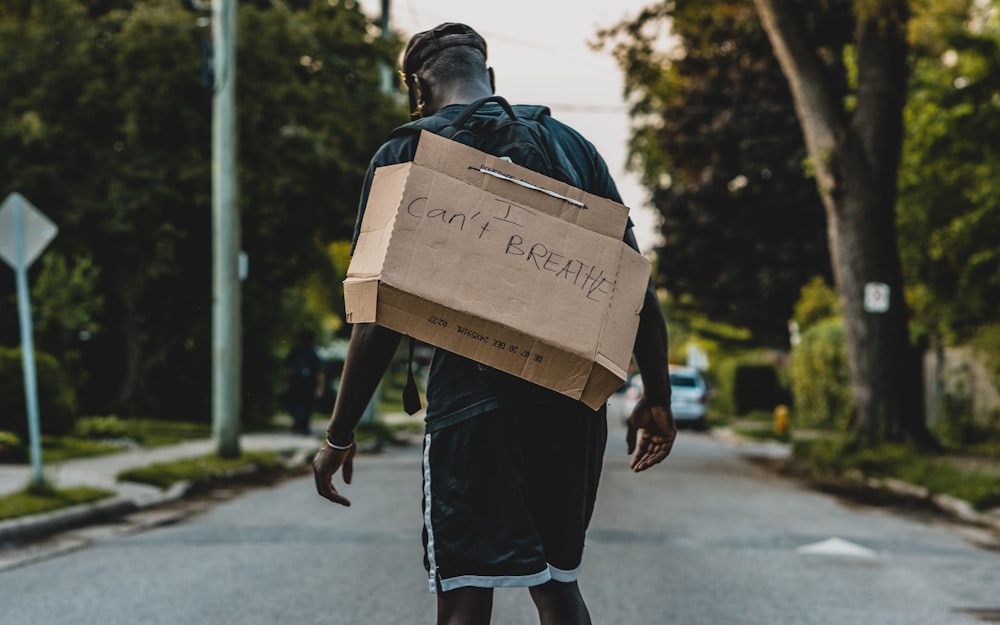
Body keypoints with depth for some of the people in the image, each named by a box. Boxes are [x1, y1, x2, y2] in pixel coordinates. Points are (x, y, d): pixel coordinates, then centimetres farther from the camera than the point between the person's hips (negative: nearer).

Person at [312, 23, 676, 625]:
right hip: (576, 399, 5)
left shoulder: (405, 154, 3)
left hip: (473, 397, -5)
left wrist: (340, 434, 4)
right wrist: (657, 399, 17)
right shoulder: (572, 144, 14)